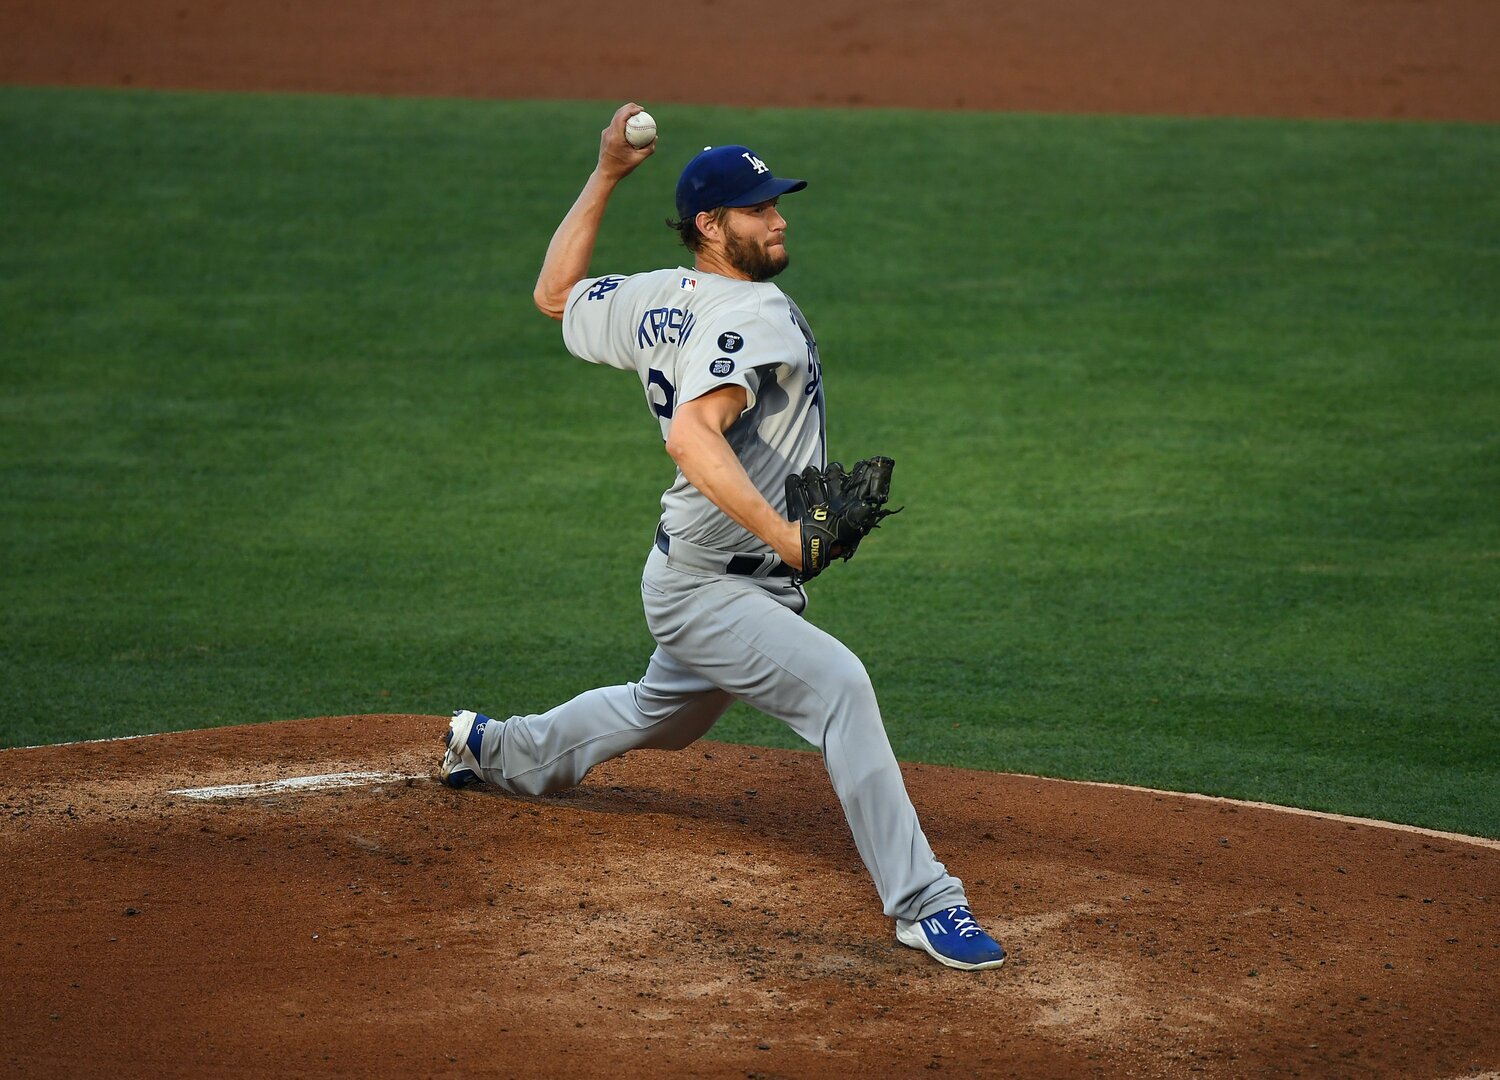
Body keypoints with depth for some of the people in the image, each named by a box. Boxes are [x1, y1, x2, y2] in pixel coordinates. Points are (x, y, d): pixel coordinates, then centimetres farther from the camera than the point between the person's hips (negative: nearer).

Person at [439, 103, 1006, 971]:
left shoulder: (655, 300, 3)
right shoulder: (751, 316, -23)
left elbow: (555, 293, 20)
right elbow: (691, 435, -39)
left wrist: (606, 176, 21)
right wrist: (782, 534, -48)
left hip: (692, 579, 10)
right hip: (708, 591, -10)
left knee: (663, 718, 34)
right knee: (837, 683, -26)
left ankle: (495, 748, 56)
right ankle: (922, 904, -30)